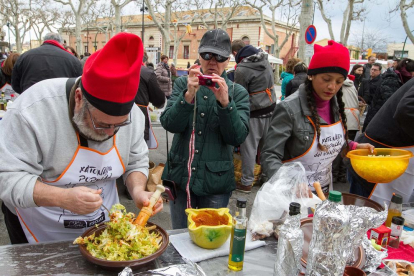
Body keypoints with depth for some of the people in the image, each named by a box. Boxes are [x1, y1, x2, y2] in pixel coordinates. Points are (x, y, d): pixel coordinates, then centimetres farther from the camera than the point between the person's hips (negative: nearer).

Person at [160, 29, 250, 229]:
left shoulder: (238, 92, 1)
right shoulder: (183, 84, 3)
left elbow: (238, 137, -10)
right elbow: (169, 124, -9)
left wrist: (225, 102, -23)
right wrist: (189, 94, -23)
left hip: (215, 181, -1)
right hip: (181, 175, 1)